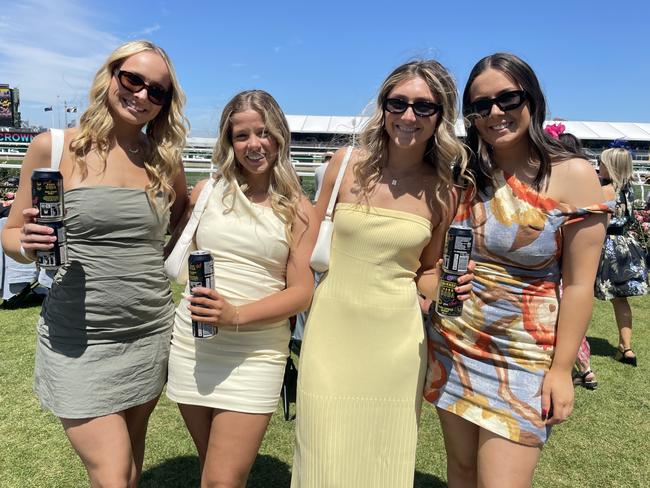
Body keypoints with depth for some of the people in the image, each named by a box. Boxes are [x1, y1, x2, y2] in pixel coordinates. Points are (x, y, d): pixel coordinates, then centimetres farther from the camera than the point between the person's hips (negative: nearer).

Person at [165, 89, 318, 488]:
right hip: (192, 346, 3)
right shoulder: (206, 193, 5)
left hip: (256, 354, -2)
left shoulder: (299, 210, 0)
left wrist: (238, 316, -18)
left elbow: (302, 292, -5)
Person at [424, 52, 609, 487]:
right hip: (453, 344, 4)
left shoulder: (573, 175, -9)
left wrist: (562, 368, -9)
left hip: (524, 355, -4)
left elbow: (578, 284, -8)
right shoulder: (465, 176, 3)